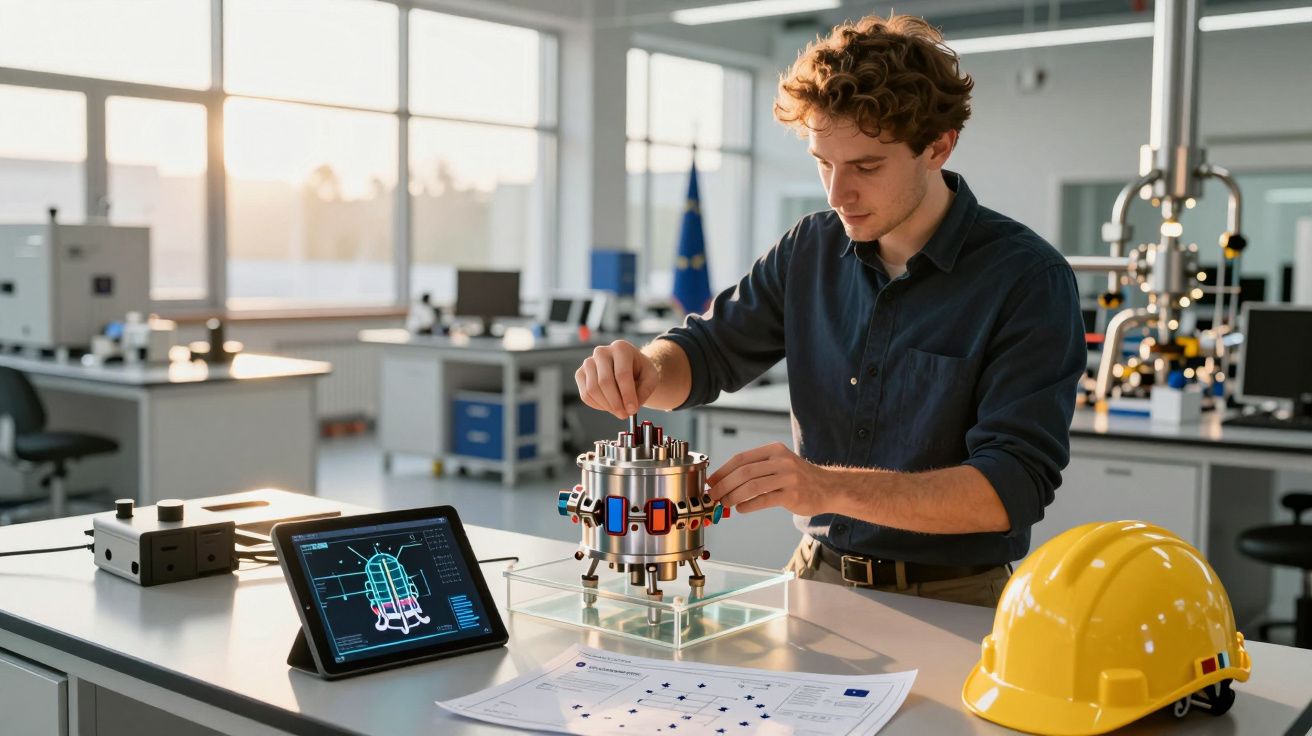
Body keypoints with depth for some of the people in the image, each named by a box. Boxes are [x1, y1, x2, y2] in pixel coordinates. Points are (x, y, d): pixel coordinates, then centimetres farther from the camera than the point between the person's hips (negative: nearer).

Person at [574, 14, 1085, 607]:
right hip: (815, 579, 5)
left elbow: (1016, 483, -19)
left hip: (950, 603, -5)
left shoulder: (1028, 279, -11)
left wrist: (832, 487, -31)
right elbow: (709, 351, 12)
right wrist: (647, 370, -12)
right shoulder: (810, 249, 5)